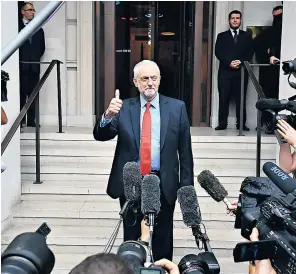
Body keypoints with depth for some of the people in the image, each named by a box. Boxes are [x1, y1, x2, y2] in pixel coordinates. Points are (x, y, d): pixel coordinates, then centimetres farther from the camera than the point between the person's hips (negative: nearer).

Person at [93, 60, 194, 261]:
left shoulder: (177, 107, -1)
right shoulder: (123, 108, 2)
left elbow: (185, 150, -1)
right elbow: (101, 136, -7)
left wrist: (187, 186, -3)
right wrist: (108, 115, -28)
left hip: (164, 184, 0)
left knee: (163, 238, 14)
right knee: (131, 237, 15)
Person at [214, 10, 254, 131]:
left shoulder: (247, 36, 14)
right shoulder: (222, 36, 11)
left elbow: (250, 53, 5)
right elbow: (218, 52, 0)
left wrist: (241, 62, -13)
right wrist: (229, 62, -14)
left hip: (241, 72, 1)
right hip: (225, 72, 0)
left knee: (241, 99, 3)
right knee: (223, 99, 0)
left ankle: (241, 123, 9)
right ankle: (222, 123, 6)